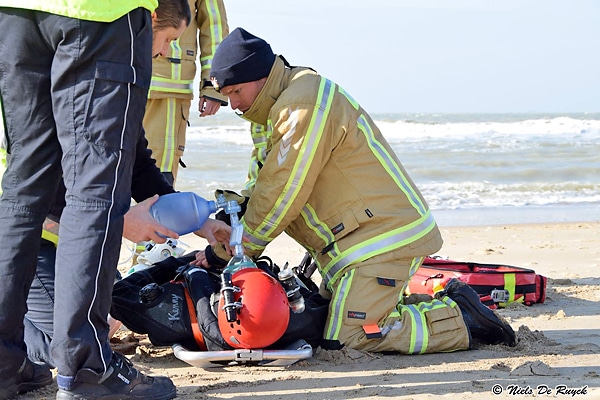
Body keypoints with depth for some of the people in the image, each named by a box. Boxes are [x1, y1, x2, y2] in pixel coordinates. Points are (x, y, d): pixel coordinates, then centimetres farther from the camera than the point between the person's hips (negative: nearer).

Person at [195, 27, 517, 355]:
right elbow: (265, 184, 17)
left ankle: (460, 319, -4)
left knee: (348, 337, -15)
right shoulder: (283, 105, 16)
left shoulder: (303, 107, -18)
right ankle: (443, 303, 12)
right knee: (325, 324, 8)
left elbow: (281, 196, -18)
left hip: (382, 235, -11)